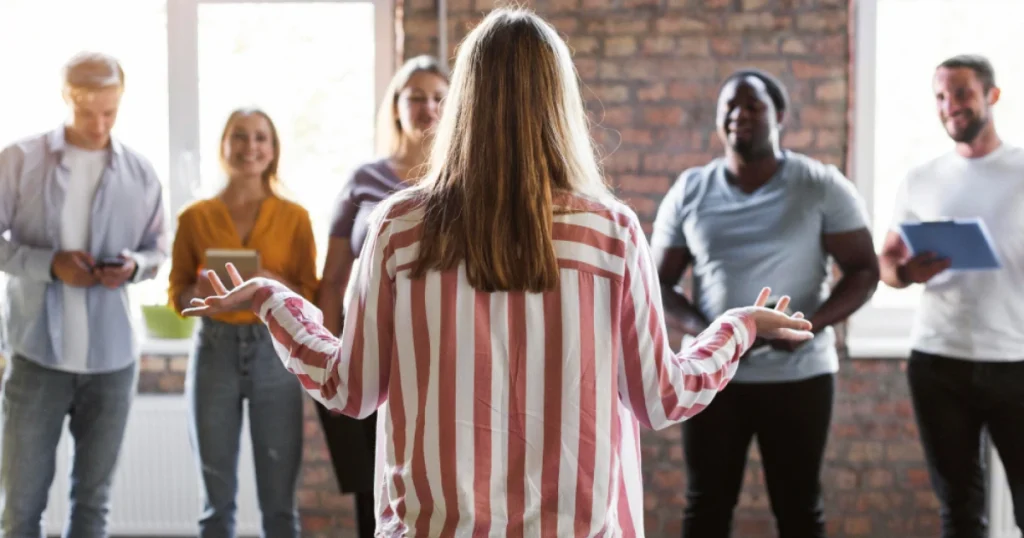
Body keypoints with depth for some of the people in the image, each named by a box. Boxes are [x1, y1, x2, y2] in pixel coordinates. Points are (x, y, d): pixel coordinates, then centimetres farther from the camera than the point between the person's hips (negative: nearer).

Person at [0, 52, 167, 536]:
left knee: (93, 497, 11)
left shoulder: (140, 173, 5)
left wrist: (135, 266, -10)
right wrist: (49, 264, -16)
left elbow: (158, 248, 12)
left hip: (112, 355, 2)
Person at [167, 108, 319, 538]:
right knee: (217, 500, 6)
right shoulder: (195, 217, 5)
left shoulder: (294, 217, 4)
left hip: (276, 353, -1)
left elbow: (310, 296, 2)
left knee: (279, 500, 1)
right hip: (214, 352, 1)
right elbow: (177, 295, 7)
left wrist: (273, 283, -16)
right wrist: (202, 290, -14)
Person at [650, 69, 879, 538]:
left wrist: (811, 324, -20)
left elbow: (864, 271, -3)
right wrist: (697, 328, -15)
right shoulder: (689, 191, 3)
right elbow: (659, 282, 6)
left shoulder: (822, 186, -4)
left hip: (798, 374, -2)